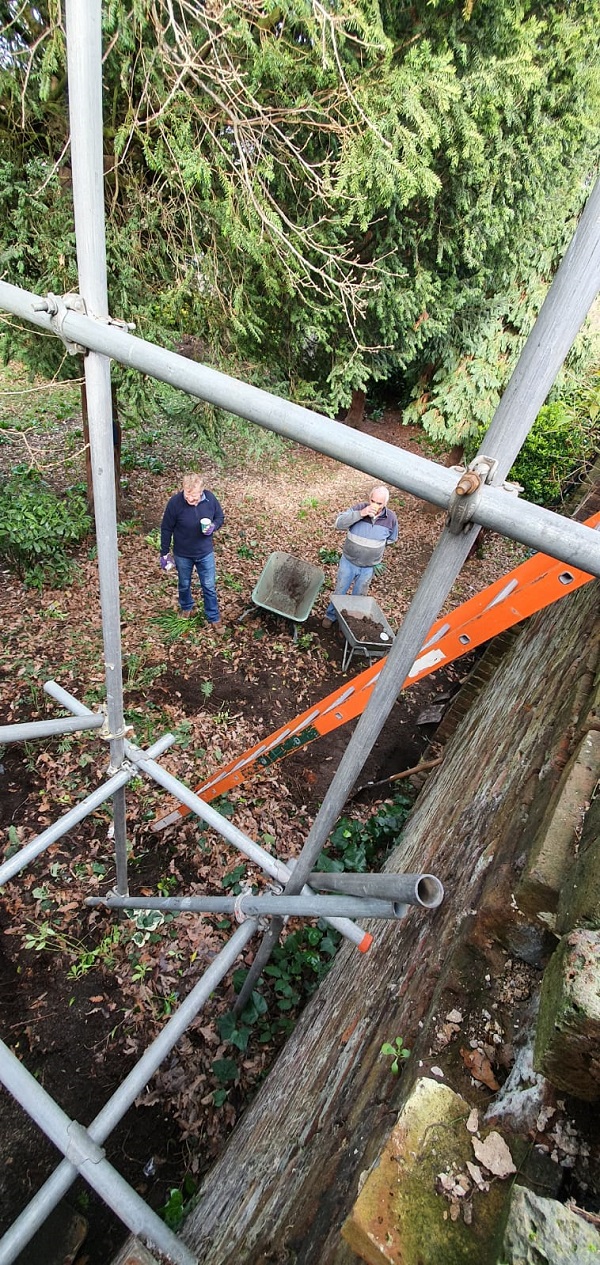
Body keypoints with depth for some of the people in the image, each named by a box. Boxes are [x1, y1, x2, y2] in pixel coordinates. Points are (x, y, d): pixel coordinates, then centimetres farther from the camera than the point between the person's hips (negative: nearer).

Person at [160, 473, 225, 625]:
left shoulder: (210, 498, -17)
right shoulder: (175, 503, -22)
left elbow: (220, 517, 1)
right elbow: (166, 529, -11)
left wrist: (213, 527, -22)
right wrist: (164, 553, -6)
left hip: (206, 553, 1)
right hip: (182, 555, -1)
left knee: (209, 586, 11)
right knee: (184, 584, 21)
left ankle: (213, 617, 30)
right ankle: (186, 607, 49)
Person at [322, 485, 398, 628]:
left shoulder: (391, 518, -12)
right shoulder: (360, 507, -17)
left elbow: (392, 539, 7)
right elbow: (339, 524, -27)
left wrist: (375, 545, -1)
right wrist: (360, 514, -36)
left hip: (369, 567, 1)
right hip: (348, 561, 0)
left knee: (358, 595, 19)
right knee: (340, 591, 16)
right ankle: (331, 615, 39)